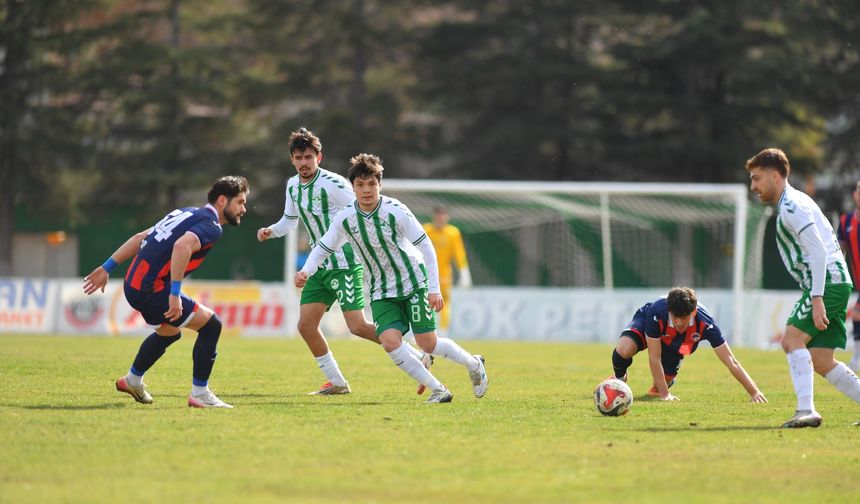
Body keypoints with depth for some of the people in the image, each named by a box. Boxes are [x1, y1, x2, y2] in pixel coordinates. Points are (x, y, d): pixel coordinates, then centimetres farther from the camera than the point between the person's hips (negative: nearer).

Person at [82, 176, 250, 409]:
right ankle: (199, 394, -3)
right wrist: (175, 294, -31)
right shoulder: (211, 226, -10)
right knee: (210, 324, -7)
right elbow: (182, 246, -31)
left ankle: (133, 380, 51)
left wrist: (107, 268, 23)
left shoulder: (187, 214, 19)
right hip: (150, 289, -10)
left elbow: (140, 238, 20)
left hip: (134, 284, 10)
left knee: (170, 333, 33)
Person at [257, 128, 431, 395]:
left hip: (344, 263, -8)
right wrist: (270, 231, 4)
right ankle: (336, 382, 13)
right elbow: (290, 221, 23)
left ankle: (418, 358, -4)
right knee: (306, 325, 0)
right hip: (320, 266, 8)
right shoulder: (292, 186, 9)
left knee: (357, 326, -15)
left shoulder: (332, 184, -16)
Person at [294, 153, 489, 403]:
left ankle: (473, 364, 23)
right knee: (389, 341, -19)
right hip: (381, 292, 3)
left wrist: (434, 289, -16)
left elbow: (426, 246, -13)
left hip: (413, 282, -3)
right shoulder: (345, 218, -9)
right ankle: (437, 389, -8)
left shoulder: (396, 211, -19)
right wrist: (306, 272, -15)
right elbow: (323, 248, 5)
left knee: (428, 344, -7)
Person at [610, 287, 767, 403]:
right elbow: (654, 358, -35)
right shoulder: (656, 313, -44)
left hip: (675, 343, 3)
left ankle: (656, 388, 35)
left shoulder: (704, 323, -40)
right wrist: (665, 394, -34)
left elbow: (731, 362, -36)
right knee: (623, 351, -31)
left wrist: (754, 392, -41)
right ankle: (619, 378, 7)